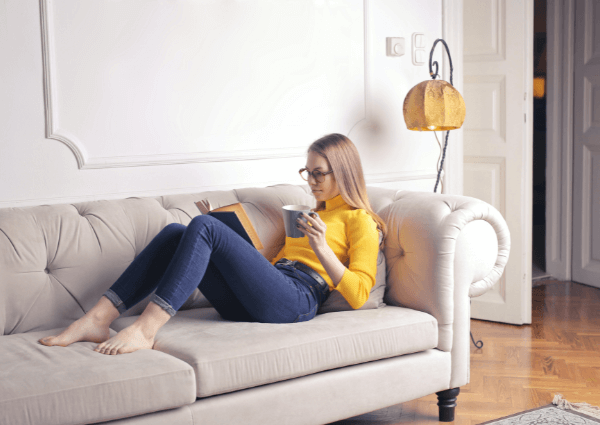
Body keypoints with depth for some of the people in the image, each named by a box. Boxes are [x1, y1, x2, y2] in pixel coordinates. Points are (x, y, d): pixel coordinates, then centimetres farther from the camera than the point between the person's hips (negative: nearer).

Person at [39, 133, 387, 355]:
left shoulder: (360, 221, 12)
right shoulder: (313, 214, 36)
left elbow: (358, 295, -3)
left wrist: (322, 249, -13)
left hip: (296, 299, -7)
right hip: (249, 305, 8)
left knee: (203, 226, -23)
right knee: (175, 233, -9)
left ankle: (146, 329, -34)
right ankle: (98, 319, -19)